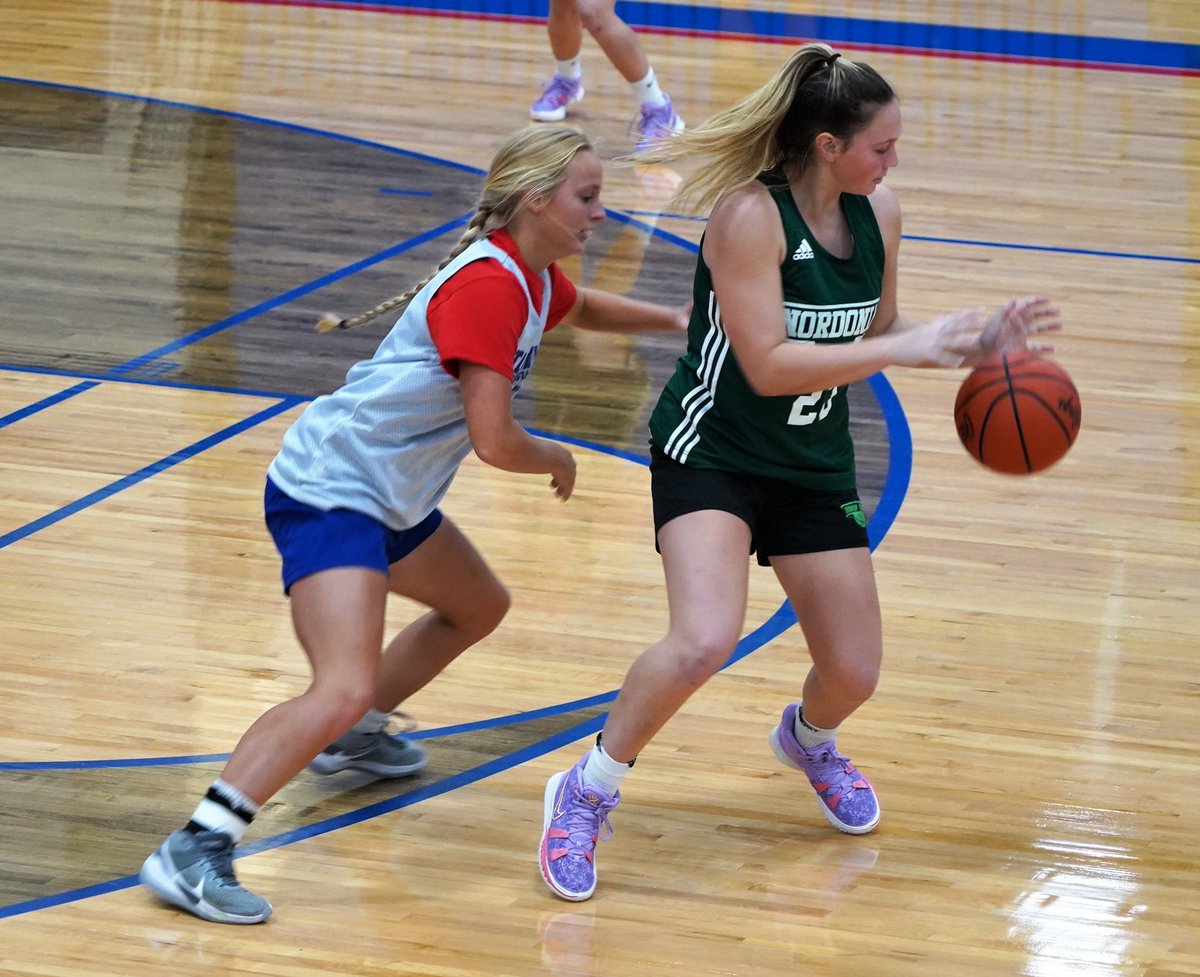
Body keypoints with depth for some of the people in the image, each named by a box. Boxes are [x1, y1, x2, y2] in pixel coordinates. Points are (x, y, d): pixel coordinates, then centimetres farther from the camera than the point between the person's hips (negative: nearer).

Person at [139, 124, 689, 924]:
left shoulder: (535, 278, 7)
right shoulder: (488, 287, -23)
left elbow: (581, 308, 35)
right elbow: (495, 442, -24)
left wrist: (672, 318, 23)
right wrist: (558, 461, -4)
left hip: (390, 497, 10)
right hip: (328, 490, -10)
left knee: (479, 608, 31)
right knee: (345, 689, -25)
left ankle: (352, 736, 48)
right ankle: (193, 851, -27)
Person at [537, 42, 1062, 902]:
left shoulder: (877, 214, -3)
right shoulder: (750, 215, -24)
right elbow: (767, 364, -28)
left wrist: (974, 342, -3)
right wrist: (911, 347, -28)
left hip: (816, 466, 7)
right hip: (714, 452, -7)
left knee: (855, 673, 9)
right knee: (703, 643, -29)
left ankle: (809, 739, 47)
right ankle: (589, 793, -7)